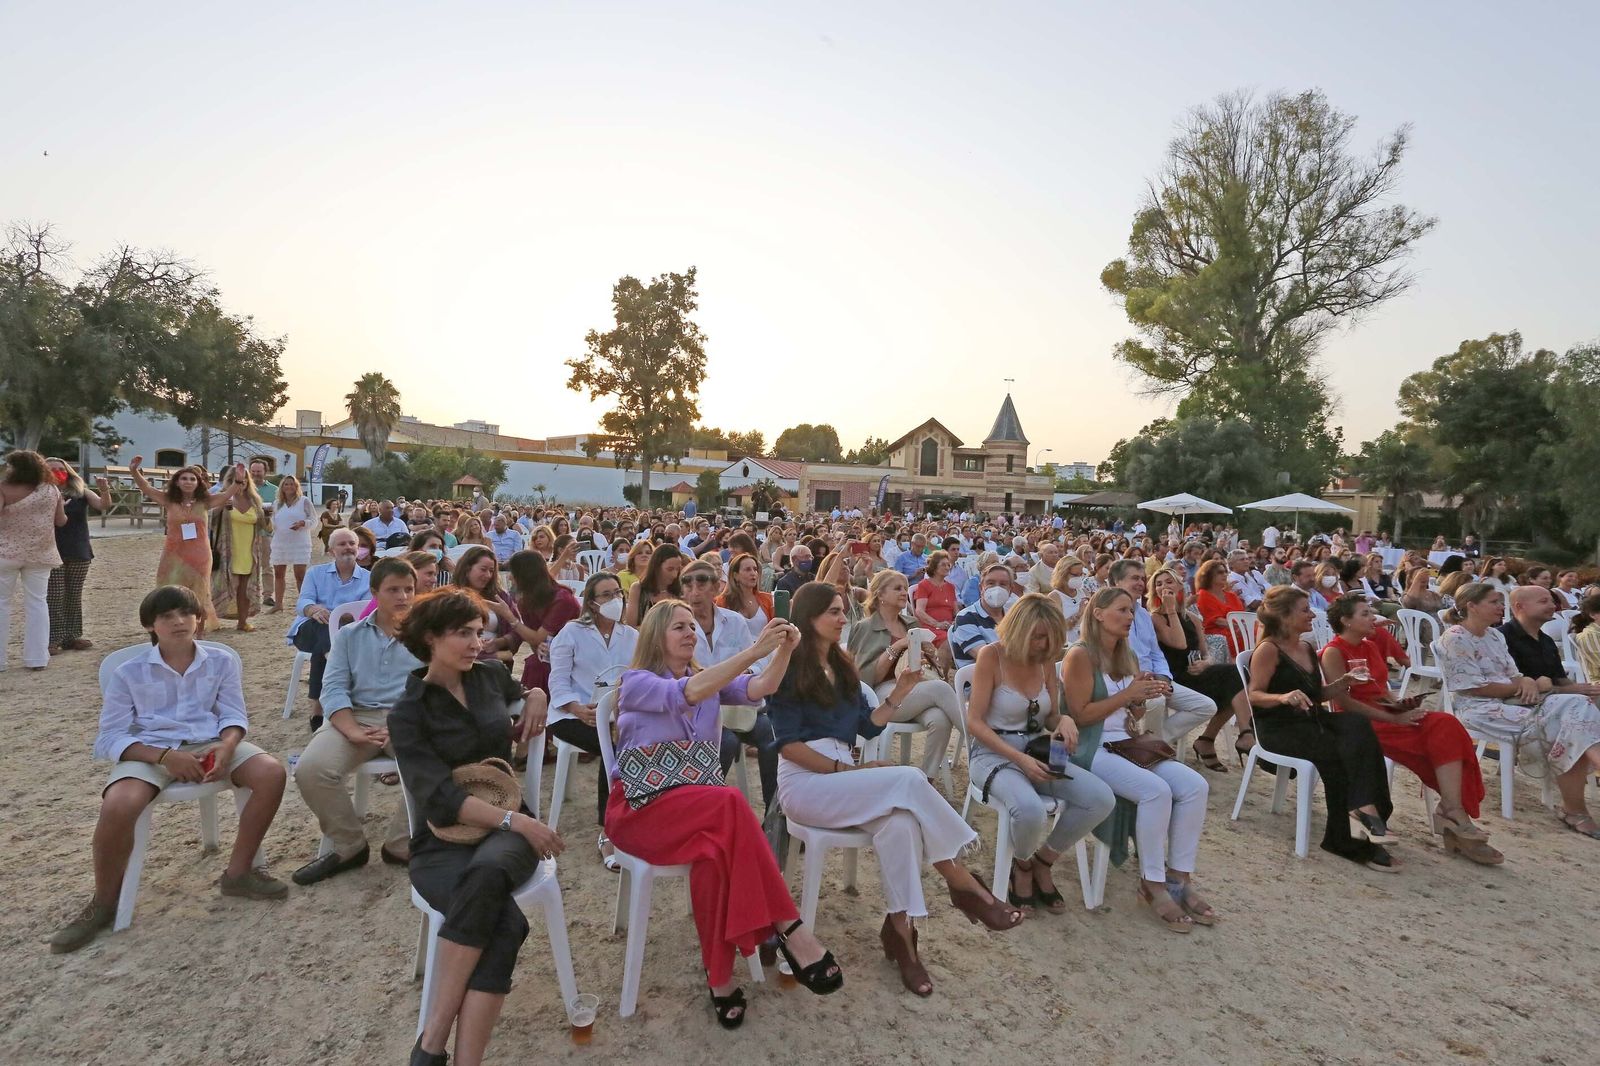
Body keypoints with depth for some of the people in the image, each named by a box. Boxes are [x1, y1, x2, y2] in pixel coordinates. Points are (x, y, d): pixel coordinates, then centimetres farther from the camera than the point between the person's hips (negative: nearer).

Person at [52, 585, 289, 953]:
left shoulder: (221, 661, 7)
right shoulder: (128, 672, 2)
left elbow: (234, 715, 6)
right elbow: (111, 738, -1)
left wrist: (227, 746, -18)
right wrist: (165, 756, -19)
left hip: (209, 744, 2)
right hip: (149, 751, -1)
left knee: (271, 773, -25)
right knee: (118, 806, -34)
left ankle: (239, 872, -6)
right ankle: (104, 902, -4)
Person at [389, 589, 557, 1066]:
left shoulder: (491, 675, 7)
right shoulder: (408, 713, -4)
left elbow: (522, 691, 33)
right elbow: (439, 797, -15)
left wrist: (536, 696, 8)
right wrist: (515, 819, -27)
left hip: (504, 828, 2)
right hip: (442, 841, -2)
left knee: (487, 872, -37)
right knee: (505, 923, -34)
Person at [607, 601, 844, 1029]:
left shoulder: (709, 680, 16)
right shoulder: (637, 682, -2)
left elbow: (759, 689, -3)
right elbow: (688, 693, -24)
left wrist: (784, 649, -24)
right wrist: (755, 649, -33)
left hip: (696, 804, 5)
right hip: (639, 807, -5)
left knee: (716, 848, -34)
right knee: (730, 803, -35)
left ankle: (721, 978, -27)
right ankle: (788, 928, -33)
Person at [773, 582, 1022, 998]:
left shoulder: (842, 666, 17)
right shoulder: (791, 668, -6)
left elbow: (868, 726, 15)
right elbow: (789, 743, -12)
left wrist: (900, 691, 4)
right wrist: (846, 770, -16)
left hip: (840, 775, 7)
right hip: (804, 782, -7)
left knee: (900, 822, -27)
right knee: (910, 780, -26)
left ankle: (899, 929, -23)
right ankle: (964, 885, -15)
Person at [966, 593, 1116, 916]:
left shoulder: (1046, 659, 5)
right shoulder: (991, 656, -12)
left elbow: (1050, 719, 13)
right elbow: (975, 723, -14)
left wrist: (1064, 719, -12)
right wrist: (1019, 759, -23)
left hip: (1037, 751, 6)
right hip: (993, 753, -6)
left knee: (1102, 799, -16)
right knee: (1031, 810, -36)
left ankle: (1043, 861, 6)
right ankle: (1022, 865, 2)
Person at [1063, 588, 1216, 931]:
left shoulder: (1128, 656, 15)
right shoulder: (1081, 655, -9)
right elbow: (1079, 715, -14)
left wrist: (1141, 699, -1)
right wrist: (1127, 694, -14)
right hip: (1092, 749, -8)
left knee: (1195, 786, -13)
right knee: (1156, 790, -29)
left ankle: (1178, 878, -5)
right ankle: (1152, 885, -14)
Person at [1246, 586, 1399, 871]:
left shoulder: (1308, 649, 17)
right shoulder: (1268, 649, -7)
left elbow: (1317, 694, 22)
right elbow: (1254, 696, -12)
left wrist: (1343, 683, 5)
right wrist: (1283, 697, -31)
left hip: (1312, 720, 7)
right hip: (1279, 727, -7)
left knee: (1358, 725, -24)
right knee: (1336, 750, -29)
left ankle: (1364, 809, -29)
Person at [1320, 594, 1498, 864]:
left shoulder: (1371, 646, 17)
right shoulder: (1334, 652, -9)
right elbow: (1344, 701, -16)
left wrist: (1400, 706, -1)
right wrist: (1393, 719, -18)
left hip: (1385, 715, 7)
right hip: (1360, 724, -7)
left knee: (1446, 724, -18)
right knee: (1441, 733, -21)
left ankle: (1454, 813, -23)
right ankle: (1455, 816, -16)